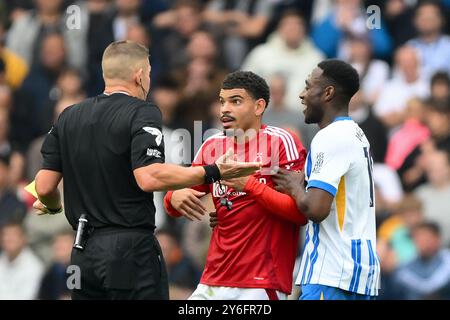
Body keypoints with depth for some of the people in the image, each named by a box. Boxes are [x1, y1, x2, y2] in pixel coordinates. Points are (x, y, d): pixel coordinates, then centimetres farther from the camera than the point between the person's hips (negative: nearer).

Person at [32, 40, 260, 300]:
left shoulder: (69, 117, 11)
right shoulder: (142, 113, -7)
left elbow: (45, 187, 8)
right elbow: (149, 177, -22)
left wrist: (52, 207, 31)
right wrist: (213, 173, -17)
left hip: (82, 254, 6)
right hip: (130, 248, -6)